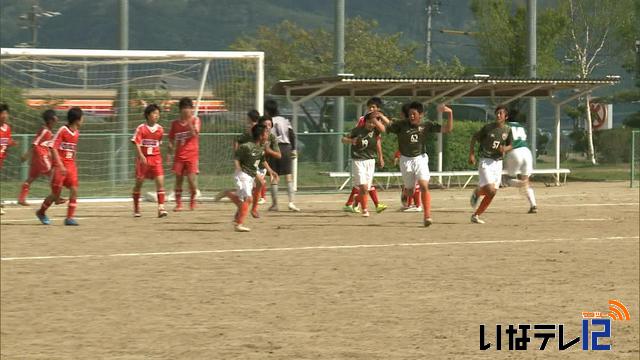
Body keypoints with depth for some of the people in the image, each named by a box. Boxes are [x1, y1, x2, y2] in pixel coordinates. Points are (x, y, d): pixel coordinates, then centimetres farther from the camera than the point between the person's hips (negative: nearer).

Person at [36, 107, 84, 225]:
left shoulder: (77, 133, 7)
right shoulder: (62, 130, -14)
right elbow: (53, 148, -17)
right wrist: (60, 165, -23)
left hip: (71, 165, 6)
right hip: (60, 165, -6)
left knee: (74, 190, -9)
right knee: (56, 193, 1)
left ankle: (69, 217, -5)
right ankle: (41, 212, 24)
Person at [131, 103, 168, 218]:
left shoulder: (160, 129, 4)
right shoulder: (141, 128, -9)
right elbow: (136, 144, -13)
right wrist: (141, 156, -24)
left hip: (156, 158, 3)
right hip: (143, 159, -3)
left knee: (160, 182, -12)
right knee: (139, 183, 6)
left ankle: (161, 208, -13)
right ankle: (136, 208, 21)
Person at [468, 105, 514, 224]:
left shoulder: (507, 130, 3)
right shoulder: (488, 128, -8)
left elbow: (510, 146, 14)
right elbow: (474, 138, 2)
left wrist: (504, 149, -10)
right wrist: (471, 154, -6)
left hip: (498, 162, 5)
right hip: (486, 161, -5)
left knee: (491, 194, 2)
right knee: (490, 190, -19)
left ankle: (476, 215, 15)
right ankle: (477, 192, 16)